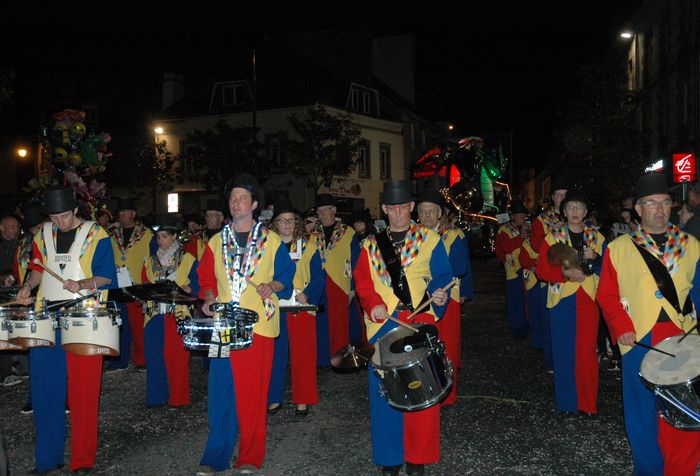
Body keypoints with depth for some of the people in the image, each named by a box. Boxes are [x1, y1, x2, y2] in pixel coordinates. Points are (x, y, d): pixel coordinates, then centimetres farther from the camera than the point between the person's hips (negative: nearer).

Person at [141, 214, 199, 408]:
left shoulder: (188, 260, 1)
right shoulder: (151, 261, 16)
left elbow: (197, 287, -3)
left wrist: (179, 289, -19)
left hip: (178, 316, -4)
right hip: (154, 315, 4)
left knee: (178, 358, -3)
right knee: (154, 357, 4)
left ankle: (178, 398, 7)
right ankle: (156, 397, 15)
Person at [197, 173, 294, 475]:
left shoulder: (271, 241, 5)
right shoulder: (216, 242, 12)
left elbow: (286, 276, 6)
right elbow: (206, 278, 15)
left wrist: (271, 286, -13)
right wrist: (209, 298, -3)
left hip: (258, 325, -2)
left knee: (253, 393, 1)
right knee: (220, 394, 2)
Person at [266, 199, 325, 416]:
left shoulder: (308, 245, 4)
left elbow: (319, 277, 0)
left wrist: (307, 295, -15)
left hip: (302, 308, -1)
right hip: (274, 308, 1)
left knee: (303, 355, 2)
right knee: (275, 354, 5)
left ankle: (303, 399, 14)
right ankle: (274, 398, 18)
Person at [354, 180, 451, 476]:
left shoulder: (429, 240, 7)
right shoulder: (371, 246, 13)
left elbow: (442, 277, 3)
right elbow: (363, 281, 6)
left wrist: (439, 294, -17)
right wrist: (373, 304, -11)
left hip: (420, 321, -1)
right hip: (383, 324, 2)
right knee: (384, 391, 3)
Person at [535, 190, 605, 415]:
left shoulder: (596, 238, 10)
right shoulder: (552, 238, 3)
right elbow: (541, 269, -2)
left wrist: (595, 258, -11)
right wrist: (565, 273, -17)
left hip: (588, 300, 1)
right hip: (562, 300, -1)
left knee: (587, 351, 1)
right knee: (564, 351, 2)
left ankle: (588, 402, 12)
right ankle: (567, 401, 14)